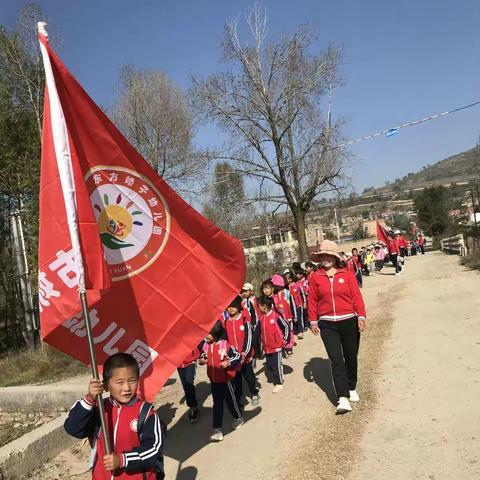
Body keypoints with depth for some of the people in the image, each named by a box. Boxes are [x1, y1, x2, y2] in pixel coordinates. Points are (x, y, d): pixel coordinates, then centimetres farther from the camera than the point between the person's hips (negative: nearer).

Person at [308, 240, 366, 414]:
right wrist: (313, 321, 3)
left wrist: (361, 316, -8)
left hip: (349, 322, 0)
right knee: (336, 359, -7)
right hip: (327, 325, 0)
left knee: (351, 357, 13)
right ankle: (343, 398, -5)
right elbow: (312, 300, 5)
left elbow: (356, 296, -3)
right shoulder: (316, 277, 1)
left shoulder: (347, 274, -2)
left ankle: (352, 389, 35)